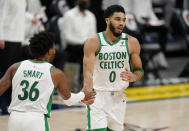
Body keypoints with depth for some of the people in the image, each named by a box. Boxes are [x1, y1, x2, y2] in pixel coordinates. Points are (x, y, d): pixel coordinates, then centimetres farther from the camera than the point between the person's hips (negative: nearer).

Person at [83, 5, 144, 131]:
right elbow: (88, 73, -19)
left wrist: (133, 77, -17)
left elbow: (139, 70, 8)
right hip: (97, 96, -4)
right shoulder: (93, 42, -11)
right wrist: (87, 93, -38)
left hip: (118, 97, 4)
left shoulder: (132, 42, -1)